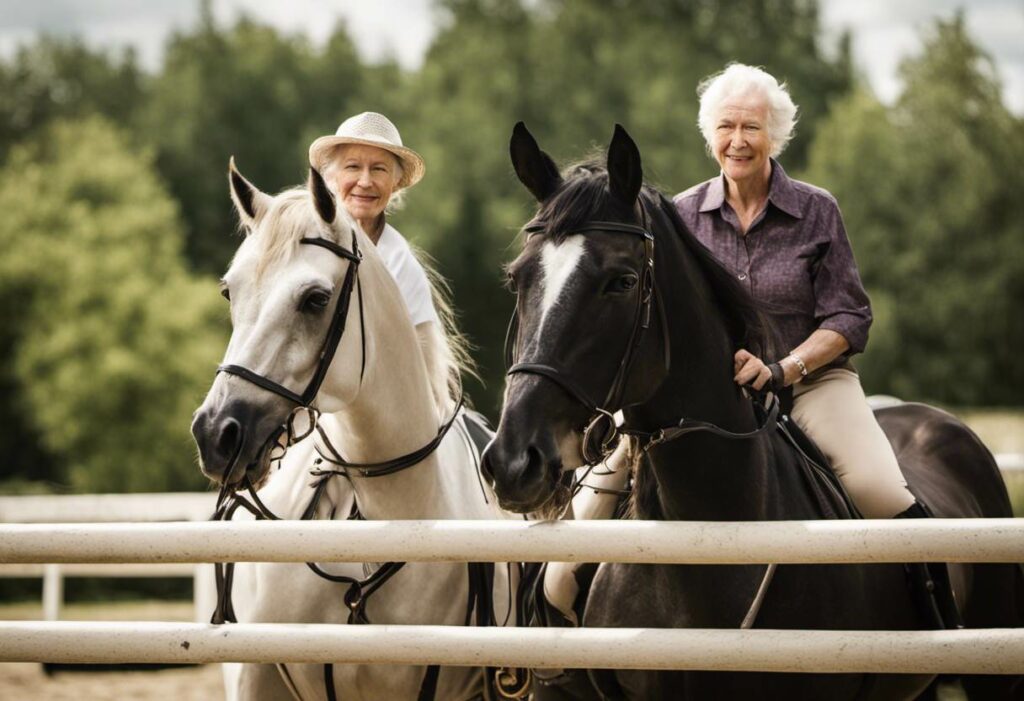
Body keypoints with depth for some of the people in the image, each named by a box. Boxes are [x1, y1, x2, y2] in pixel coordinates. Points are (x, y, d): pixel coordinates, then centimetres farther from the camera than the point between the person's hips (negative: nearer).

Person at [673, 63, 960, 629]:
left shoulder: (816, 211, 0)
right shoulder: (683, 215, 5)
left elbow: (849, 319, -3)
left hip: (814, 378, -2)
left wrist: (783, 369, -19)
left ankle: (945, 626, -13)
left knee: (877, 488, -27)